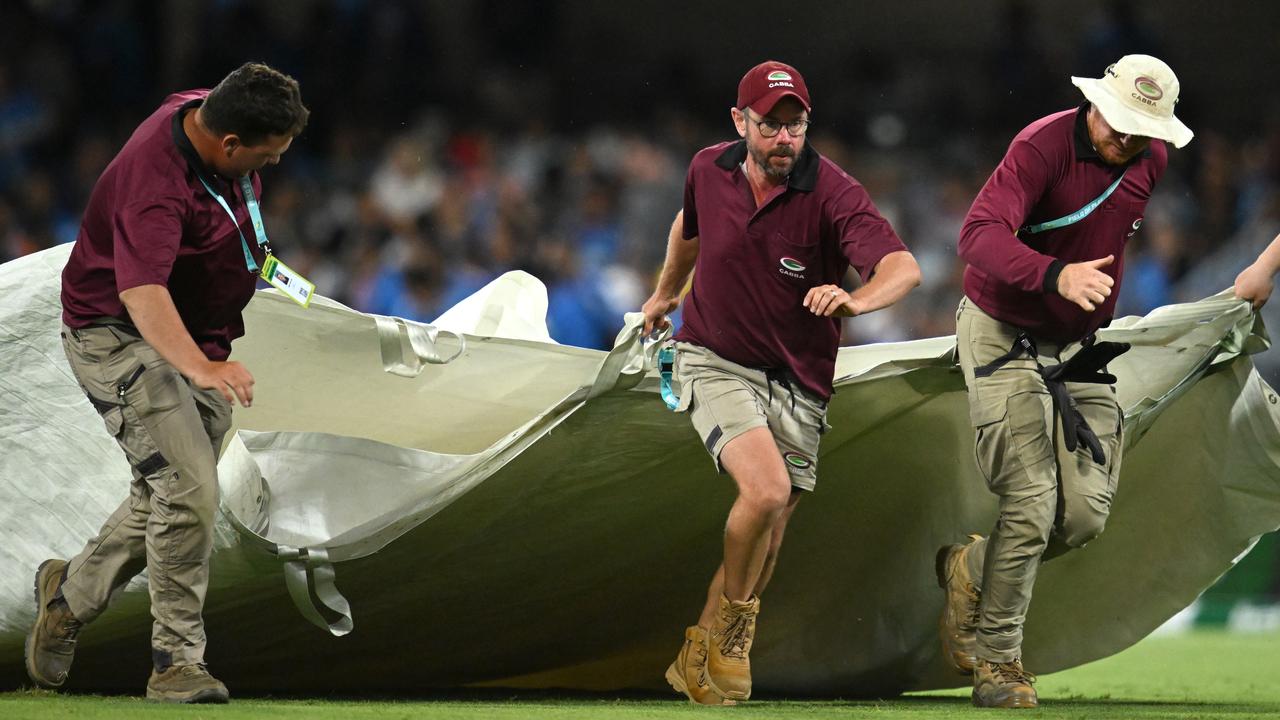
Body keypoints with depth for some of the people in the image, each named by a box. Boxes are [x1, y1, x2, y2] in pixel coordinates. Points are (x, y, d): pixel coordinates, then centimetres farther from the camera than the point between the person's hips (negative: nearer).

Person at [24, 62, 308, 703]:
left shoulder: (213, 113, -7)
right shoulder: (156, 182, -34)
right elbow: (141, 290, -48)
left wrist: (252, 254, 31)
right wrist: (199, 366, -62)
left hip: (198, 344, 9)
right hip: (119, 339, -9)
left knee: (163, 504, 13)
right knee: (189, 493, -20)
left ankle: (70, 594, 35)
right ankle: (177, 663, -13)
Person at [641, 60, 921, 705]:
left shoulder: (832, 193, -18)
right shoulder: (709, 170, -6)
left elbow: (903, 268, -32)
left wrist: (857, 299, -53)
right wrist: (666, 291, 36)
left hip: (796, 383, 1)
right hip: (715, 362, 0)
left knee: (766, 540, 4)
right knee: (766, 490, -25)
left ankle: (703, 652, 25)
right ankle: (730, 624, -3)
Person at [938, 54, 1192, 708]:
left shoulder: (1153, 162, 1)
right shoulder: (1043, 146, -22)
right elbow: (980, 234, -35)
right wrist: (1056, 274, -50)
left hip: (1081, 346, 6)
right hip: (1004, 338, -6)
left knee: (1086, 511, -3)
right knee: (1031, 507, -13)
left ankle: (971, 569, 22)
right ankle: (997, 660, 3)